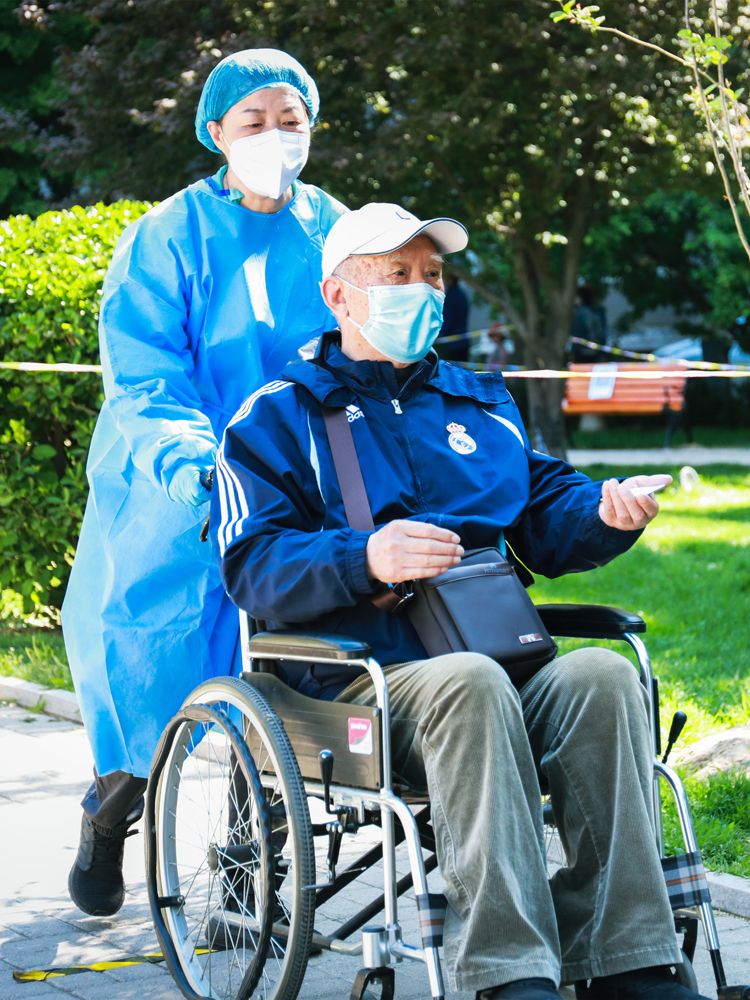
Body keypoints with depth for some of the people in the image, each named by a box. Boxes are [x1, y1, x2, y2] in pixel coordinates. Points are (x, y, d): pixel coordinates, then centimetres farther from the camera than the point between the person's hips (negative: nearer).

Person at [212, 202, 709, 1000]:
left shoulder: (479, 404, 27)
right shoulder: (278, 417, 10)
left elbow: (545, 519, 23)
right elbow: (251, 566, -3)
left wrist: (606, 512, -1)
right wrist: (365, 558, -21)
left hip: (508, 662, 5)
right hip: (360, 683, -4)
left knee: (602, 675, -28)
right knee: (470, 684, -38)